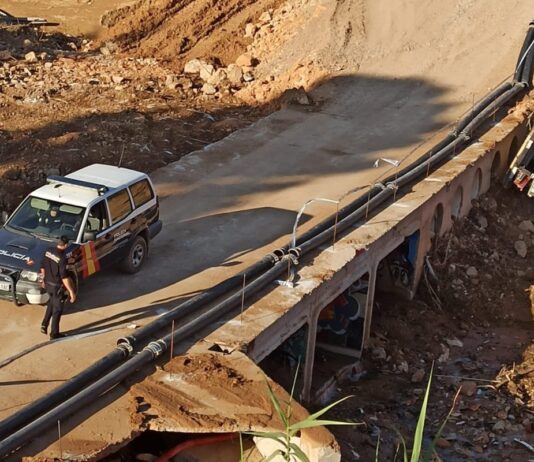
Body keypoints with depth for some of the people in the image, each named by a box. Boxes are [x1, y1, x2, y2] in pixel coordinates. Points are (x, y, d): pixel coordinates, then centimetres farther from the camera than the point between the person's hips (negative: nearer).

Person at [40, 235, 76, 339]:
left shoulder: (48, 251, -5)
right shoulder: (62, 258, -27)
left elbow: (43, 267, 8)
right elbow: (64, 277, -26)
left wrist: (44, 279, 24)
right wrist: (71, 292, -20)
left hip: (48, 284, 7)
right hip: (57, 286, -7)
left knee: (51, 304, 31)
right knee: (57, 309, 9)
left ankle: (44, 325, 29)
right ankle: (54, 334, 20)